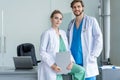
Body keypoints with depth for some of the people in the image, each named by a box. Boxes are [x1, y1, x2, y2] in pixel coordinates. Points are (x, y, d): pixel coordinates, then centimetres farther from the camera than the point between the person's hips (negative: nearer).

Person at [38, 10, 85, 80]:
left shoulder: (63, 33, 15)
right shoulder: (47, 33, -5)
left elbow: (67, 50, 13)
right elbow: (42, 52, -10)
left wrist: (71, 61, -8)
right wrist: (52, 65, -20)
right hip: (51, 67, -5)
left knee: (81, 70, -16)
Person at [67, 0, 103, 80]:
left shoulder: (91, 21, 0)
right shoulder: (71, 23, 13)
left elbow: (98, 38, -5)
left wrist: (93, 56, -12)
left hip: (87, 62, -4)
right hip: (73, 61, 4)